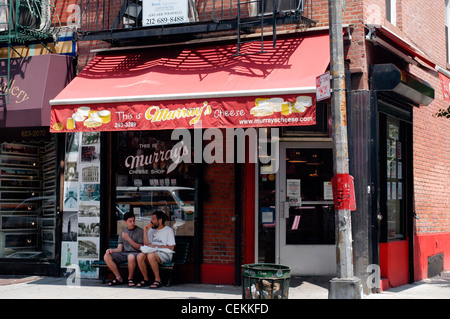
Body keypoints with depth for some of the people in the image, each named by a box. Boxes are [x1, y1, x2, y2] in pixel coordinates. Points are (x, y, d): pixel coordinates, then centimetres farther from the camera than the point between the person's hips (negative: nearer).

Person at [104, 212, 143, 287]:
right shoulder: (122, 233, 17)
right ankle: (119, 278, -9)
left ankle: (130, 278, -17)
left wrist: (128, 239, -11)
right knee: (106, 256, -18)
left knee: (131, 256, -42)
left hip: (135, 253, -5)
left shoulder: (140, 231, 3)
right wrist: (111, 250, -11)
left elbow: (140, 247, -4)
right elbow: (119, 249, 11)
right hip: (124, 253, 5)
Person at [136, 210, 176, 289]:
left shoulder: (169, 230, 0)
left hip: (165, 254, -6)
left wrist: (156, 246, -11)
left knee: (150, 255, -36)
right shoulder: (151, 230, 18)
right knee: (140, 256, -25)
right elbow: (146, 244, 9)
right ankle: (146, 279, -12)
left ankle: (158, 280, -26)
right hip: (152, 252, 6)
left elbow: (171, 247, -8)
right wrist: (145, 232, 1)